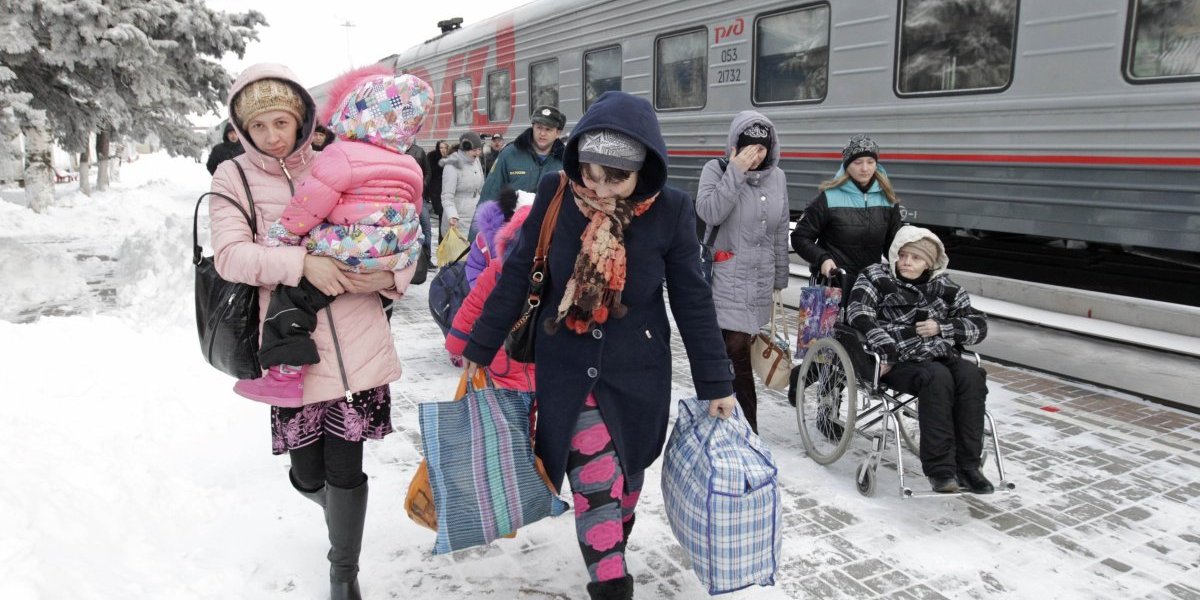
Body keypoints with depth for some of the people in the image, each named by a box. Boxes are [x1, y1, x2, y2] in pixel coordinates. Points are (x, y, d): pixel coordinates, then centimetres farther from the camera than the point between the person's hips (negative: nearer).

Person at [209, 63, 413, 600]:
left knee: (344, 468, 3)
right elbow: (229, 255, -8)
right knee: (307, 475, 7)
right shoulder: (233, 177, 5)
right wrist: (301, 263, -22)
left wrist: (390, 275, -10)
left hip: (356, 345, 0)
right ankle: (340, 507, 46)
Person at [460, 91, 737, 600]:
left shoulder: (670, 210, -14)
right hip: (566, 366, -1)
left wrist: (715, 382, -2)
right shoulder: (555, 194, -14)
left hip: (637, 369, 1)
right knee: (595, 479, -5)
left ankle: (610, 558, 44)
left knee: (626, 473, 18)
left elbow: (692, 300, -6)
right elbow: (518, 275, -3)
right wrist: (481, 346, 3)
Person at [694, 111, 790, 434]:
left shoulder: (777, 177, 11)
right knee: (737, 352, -7)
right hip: (726, 280, -4)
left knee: (736, 353, 7)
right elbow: (709, 213, -20)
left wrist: (779, 281, 17)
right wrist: (736, 173, -19)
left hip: (760, 284, 4)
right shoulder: (717, 169, -2)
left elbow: (780, 235, 16)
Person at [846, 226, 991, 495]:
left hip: (941, 355, 4)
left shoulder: (943, 287, 16)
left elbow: (979, 325, 14)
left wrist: (941, 327, -4)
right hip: (898, 361, -4)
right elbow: (859, 316, -11)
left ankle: (967, 466, -21)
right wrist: (888, 351, -22)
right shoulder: (875, 277, 6)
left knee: (972, 376, -25)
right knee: (937, 377, -32)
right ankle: (939, 468, -30)